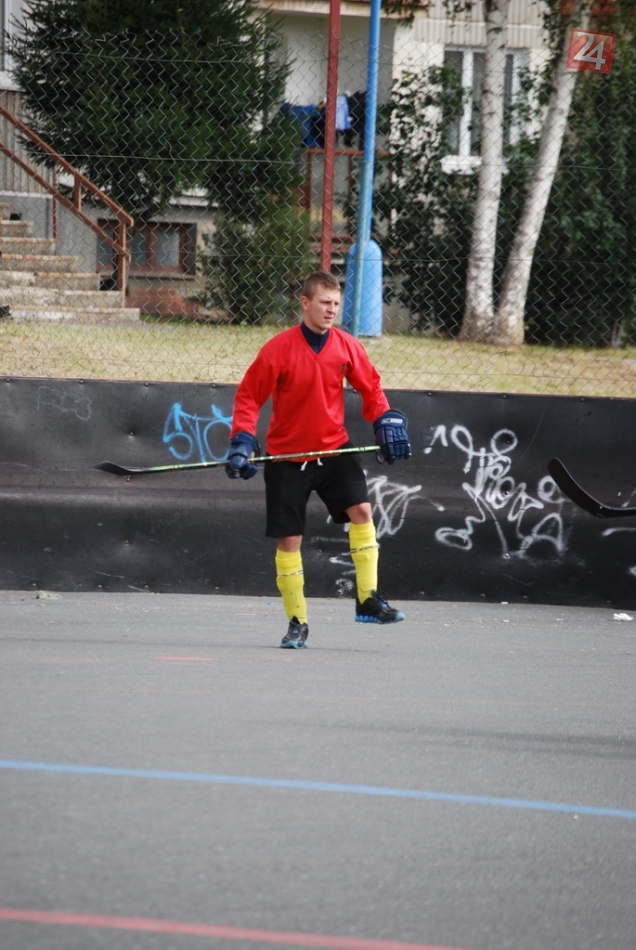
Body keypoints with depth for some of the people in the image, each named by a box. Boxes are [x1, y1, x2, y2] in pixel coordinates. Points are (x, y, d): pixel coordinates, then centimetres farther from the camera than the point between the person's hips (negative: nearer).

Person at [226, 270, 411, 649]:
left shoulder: (348, 347, -4)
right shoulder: (278, 349, -13)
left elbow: (371, 387, 11)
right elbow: (248, 397, -7)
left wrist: (387, 420, -3)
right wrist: (242, 441, -17)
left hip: (334, 448, 2)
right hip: (287, 456, -2)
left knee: (362, 509, -18)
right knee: (289, 539, 0)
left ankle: (368, 600, -9)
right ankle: (297, 622, 12)